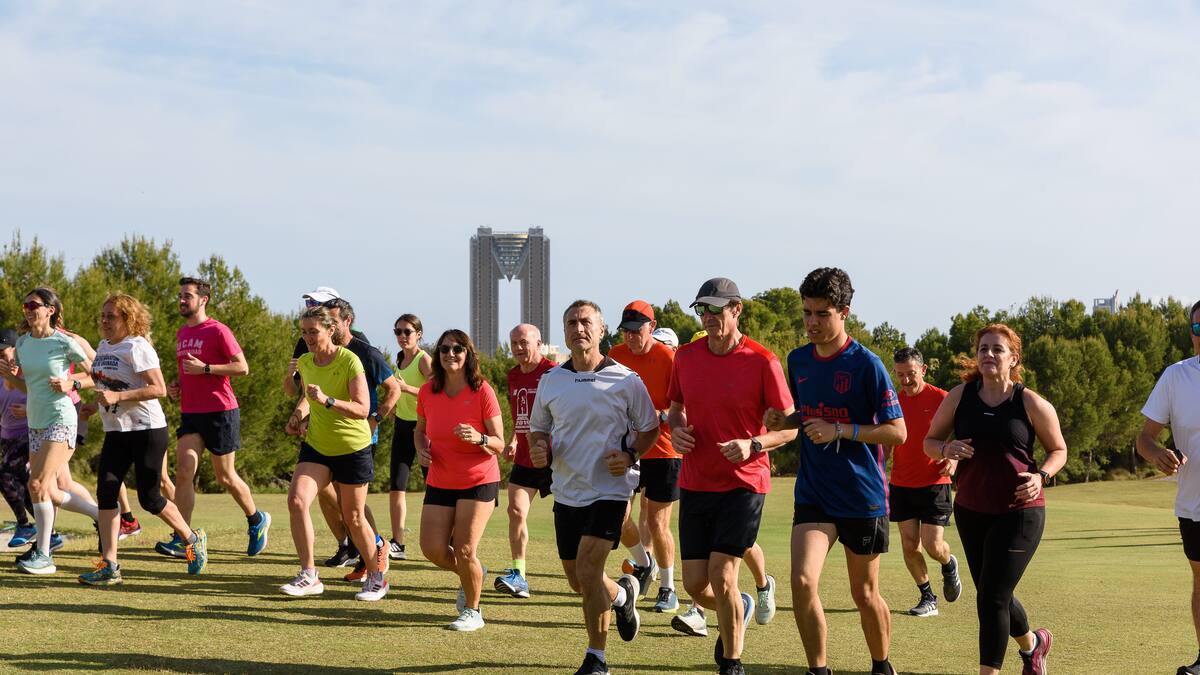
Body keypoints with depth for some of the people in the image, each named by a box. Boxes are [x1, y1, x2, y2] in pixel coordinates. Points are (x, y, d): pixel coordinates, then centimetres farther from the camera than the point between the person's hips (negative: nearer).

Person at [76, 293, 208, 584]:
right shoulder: (104, 347, 12)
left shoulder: (137, 347, -14)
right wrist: (74, 382, 15)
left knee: (149, 498, -2)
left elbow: (158, 388, -21)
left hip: (146, 430, -8)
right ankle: (108, 565, -4)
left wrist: (118, 396, -25)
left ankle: (193, 540, 22)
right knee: (106, 491, -6)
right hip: (116, 432, 8)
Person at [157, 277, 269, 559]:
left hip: (220, 412, -6)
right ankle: (181, 539, -10)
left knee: (225, 477, 4)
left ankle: (257, 520, 27)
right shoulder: (181, 333, 14)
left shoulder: (218, 331, -10)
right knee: (183, 471, -8)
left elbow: (242, 367, -12)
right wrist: (177, 385, 9)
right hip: (190, 412, 6)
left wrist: (205, 368, -19)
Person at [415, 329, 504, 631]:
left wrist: (479, 438, -30)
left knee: (464, 551, -9)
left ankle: (472, 611, 14)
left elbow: (499, 444, -10)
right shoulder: (428, 391, -1)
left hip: (479, 481, -4)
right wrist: (421, 448, -6)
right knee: (432, 549, -3)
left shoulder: (482, 391, -13)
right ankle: (471, 574, 30)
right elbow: (420, 430, 16)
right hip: (439, 482, 4)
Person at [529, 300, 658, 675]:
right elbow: (538, 429, 16)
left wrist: (630, 455, -14)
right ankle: (622, 594, 46)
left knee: (588, 571, -17)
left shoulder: (626, 380, -6)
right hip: (567, 492, 5)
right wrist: (539, 449, -7)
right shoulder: (551, 381, 5)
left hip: (610, 490, -5)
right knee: (578, 582, 12)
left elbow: (649, 428, 4)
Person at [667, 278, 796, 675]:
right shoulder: (685, 357, 4)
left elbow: (790, 426, -5)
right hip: (695, 482, 5)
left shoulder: (762, 362, -10)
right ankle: (739, 609, 39)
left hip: (744, 482, -5)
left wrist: (753, 445, -22)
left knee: (721, 578, -12)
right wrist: (676, 428, -3)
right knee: (695, 585, 5)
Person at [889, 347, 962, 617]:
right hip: (901, 485, 4)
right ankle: (928, 598, 15)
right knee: (910, 546, 0)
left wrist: (955, 458, -20)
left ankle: (949, 565, 27)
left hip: (934, 484, -4)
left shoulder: (941, 399, -6)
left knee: (933, 546, -8)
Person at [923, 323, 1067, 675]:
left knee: (991, 599, -12)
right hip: (971, 511, 5)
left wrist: (1040, 476, -15)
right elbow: (930, 441, 8)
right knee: (994, 596, 18)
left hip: (1019, 512, -5)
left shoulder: (1031, 404, -7)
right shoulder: (960, 396, 0)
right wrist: (947, 449, -15)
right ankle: (1033, 642, 47)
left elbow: (1059, 450, 5)